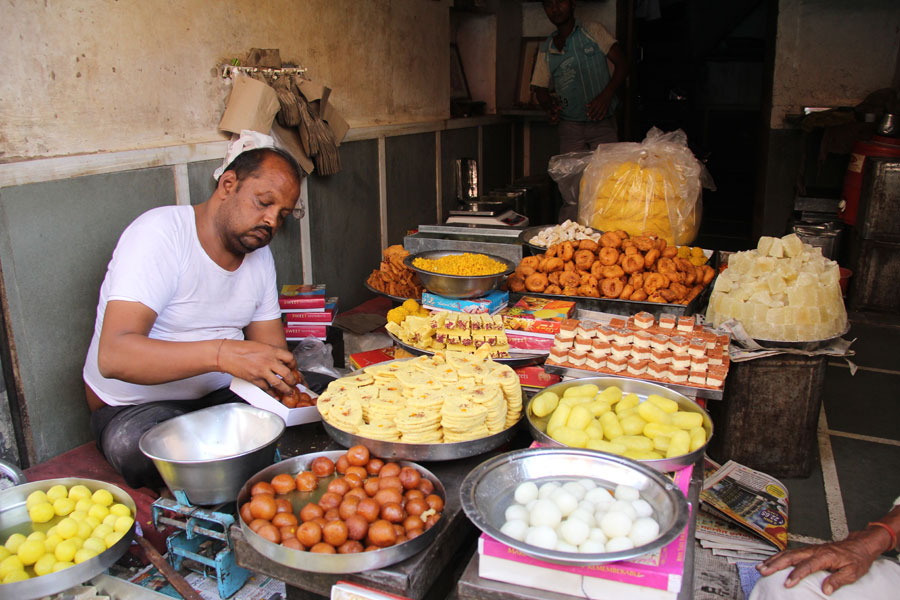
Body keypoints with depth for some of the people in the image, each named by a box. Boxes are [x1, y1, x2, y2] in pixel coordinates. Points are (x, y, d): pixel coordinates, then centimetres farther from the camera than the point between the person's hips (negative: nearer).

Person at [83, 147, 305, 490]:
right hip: (134, 406, -5)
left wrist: (285, 383, -22)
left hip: (219, 395, 6)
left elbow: (272, 353, 3)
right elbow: (113, 356, -31)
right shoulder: (160, 233, -19)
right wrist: (223, 353, -44)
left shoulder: (259, 254, 6)